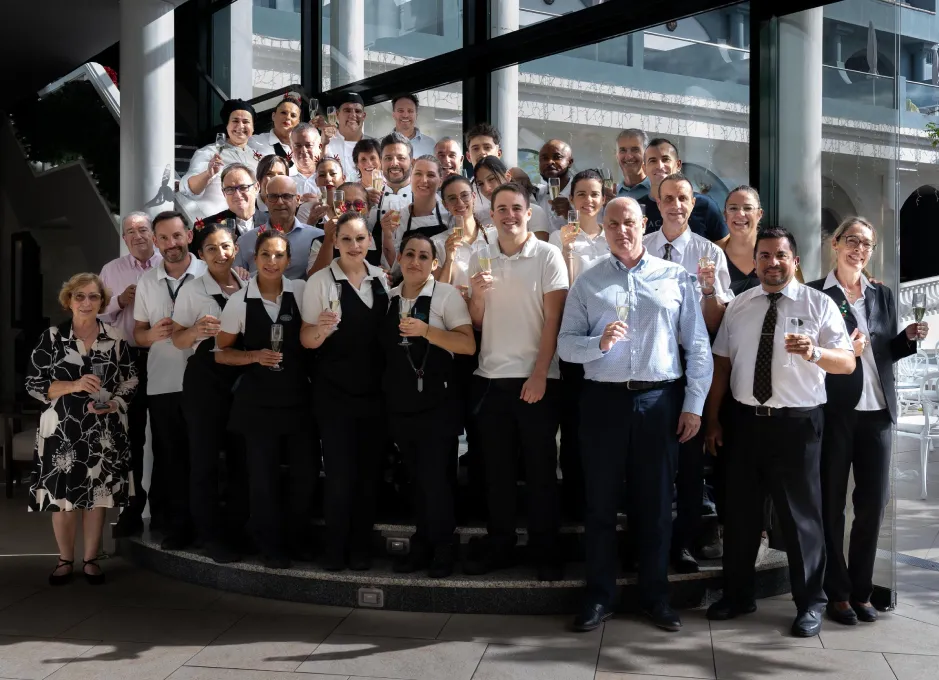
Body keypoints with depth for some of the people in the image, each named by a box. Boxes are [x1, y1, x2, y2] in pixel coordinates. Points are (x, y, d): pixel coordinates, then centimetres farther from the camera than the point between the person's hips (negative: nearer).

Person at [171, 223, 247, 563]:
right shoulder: (192, 290, -6)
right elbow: (177, 340, -4)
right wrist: (197, 331, -23)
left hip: (243, 373, 4)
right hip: (205, 376, -4)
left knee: (241, 454, 9)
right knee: (205, 456, 0)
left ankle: (238, 529, 23)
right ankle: (210, 535, 11)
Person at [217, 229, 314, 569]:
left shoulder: (300, 292, -2)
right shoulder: (239, 301, -6)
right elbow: (222, 353, -1)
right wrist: (256, 356, -15)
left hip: (298, 395, 2)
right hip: (258, 399, -2)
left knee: (305, 470, 8)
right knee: (263, 474, 6)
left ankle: (298, 537, 29)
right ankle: (270, 544, 23)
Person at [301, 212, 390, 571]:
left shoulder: (382, 279, 4)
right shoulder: (320, 280, -7)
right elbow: (307, 340, -7)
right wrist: (322, 329, -28)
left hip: (374, 389, 4)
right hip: (334, 390, -4)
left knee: (369, 470, 9)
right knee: (339, 471, -1)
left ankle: (360, 546, 22)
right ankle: (335, 547, 15)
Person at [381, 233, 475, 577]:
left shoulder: (446, 294, -7)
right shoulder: (389, 297, 9)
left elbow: (469, 345, -16)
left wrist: (426, 330, -26)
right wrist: (383, 388, 4)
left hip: (437, 403, -5)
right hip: (399, 403, 5)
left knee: (433, 476, -4)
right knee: (415, 477, 11)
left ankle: (442, 549, 13)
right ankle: (423, 545, 23)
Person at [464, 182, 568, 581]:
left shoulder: (548, 256, -2)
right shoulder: (480, 259, 8)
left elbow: (553, 319, -7)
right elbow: (475, 323, 9)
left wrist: (539, 375, -13)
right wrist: (477, 295, -11)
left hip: (536, 379, -3)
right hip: (490, 377, 4)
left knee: (540, 469, 4)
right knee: (496, 468, 9)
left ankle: (545, 550, 13)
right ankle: (499, 546, 20)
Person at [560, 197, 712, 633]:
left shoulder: (675, 278, 6)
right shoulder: (588, 282, 8)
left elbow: (698, 345, 4)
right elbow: (565, 343, 2)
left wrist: (694, 404, -1)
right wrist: (600, 343, -18)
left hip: (659, 400, 0)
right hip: (604, 398, 1)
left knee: (655, 503, 8)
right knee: (601, 502, 7)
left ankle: (655, 597, 22)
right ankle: (598, 597, 19)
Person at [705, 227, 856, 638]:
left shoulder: (819, 304, -3)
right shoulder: (738, 306, 8)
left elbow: (848, 362, -11)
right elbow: (722, 363, 10)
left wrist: (814, 352, -32)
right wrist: (712, 419, 8)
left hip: (797, 422, -3)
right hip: (745, 419, 4)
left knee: (801, 513, 4)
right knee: (740, 510, 13)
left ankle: (810, 603, 20)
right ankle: (737, 595, 29)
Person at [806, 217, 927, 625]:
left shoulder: (883, 296, 14)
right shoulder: (815, 294, -2)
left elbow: (887, 353, 17)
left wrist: (909, 337, -2)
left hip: (877, 411, 4)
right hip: (833, 410, -4)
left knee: (873, 502, 6)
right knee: (831, 503, 3)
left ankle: (861, 591, 19)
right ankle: (837, 593, 13)